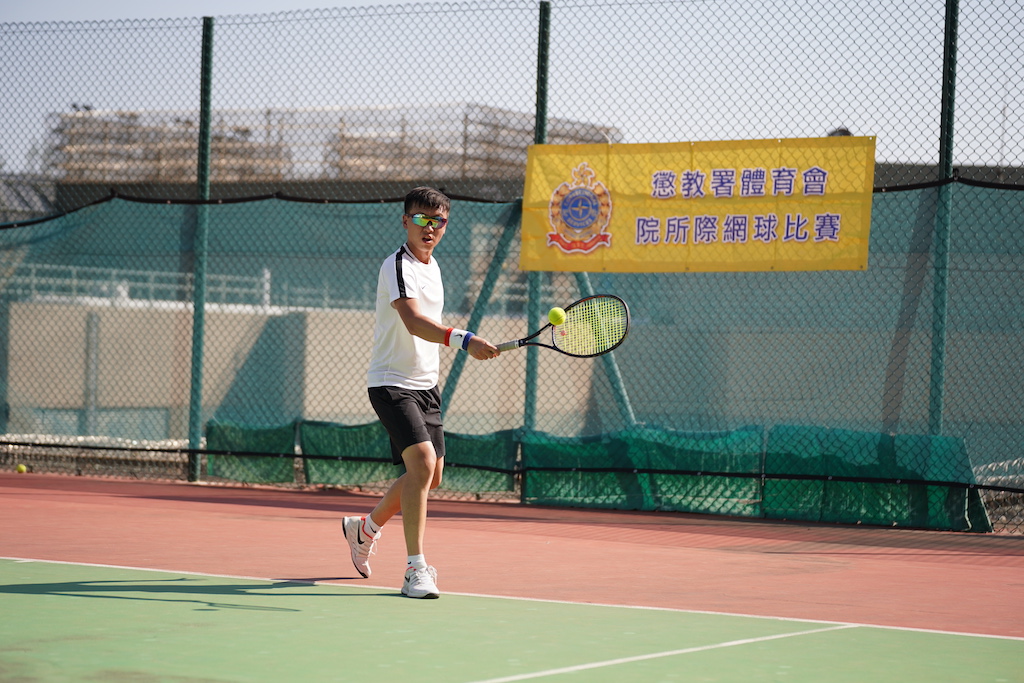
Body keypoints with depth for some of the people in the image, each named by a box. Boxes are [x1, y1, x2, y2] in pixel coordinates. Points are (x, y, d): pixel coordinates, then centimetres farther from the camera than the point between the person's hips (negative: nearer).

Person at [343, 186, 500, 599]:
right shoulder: (398, 266, -19)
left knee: (431, 476, 13)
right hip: (391, 383, -9)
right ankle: (415, 569, -20)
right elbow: (413, 321, -36)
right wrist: (464, 340, -50)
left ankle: (365, 527, 37)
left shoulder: (432, 267, 10)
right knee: (422, 460, -24)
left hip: (425, 385, 9)